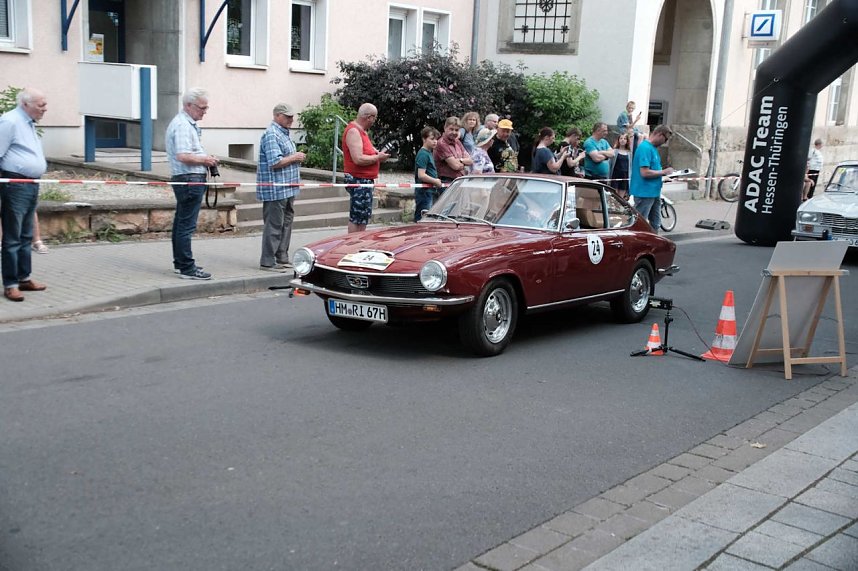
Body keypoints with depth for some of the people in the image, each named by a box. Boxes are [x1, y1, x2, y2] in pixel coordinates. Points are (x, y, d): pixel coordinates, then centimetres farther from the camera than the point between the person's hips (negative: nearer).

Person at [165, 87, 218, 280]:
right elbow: (183, 156, -26)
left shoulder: (188, 123, 18)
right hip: (190, 179, -11)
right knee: (186, 225, -9)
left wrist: (205, 158, 14)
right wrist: (205, 159, -12)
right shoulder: (182, 125, -15)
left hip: (189, 180, 11)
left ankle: (180, 263, 25)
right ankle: (187, 268, -8)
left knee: (181, 223, 16)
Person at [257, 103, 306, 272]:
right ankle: (267, 262, -1)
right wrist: (295, 158, -13)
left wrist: (297, 157, 11)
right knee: (274, 225, -6)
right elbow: (275, 162, -23)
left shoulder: (284, 133, 17)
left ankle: (282, 258, 23)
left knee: (286, 223, 14)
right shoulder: (271, 135, -15)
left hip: (287, 189, 10)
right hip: (275, 189, -10)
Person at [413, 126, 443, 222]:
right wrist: (436, 181, -12)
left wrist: (436, 181, 12)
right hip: (424, 192, -10)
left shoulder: (429, 153, 16)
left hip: (429, 191, 10)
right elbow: (421, 175, -22)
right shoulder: (423, 154, -14)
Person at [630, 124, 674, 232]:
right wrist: (663, 172, -14)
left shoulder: (653, 148, 12)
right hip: (644, 192, -10)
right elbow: (645, 172, -24)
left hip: (654, 192, 10)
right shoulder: (645, 148, -18)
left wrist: (664, 172, 7)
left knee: (655, 224, 16)